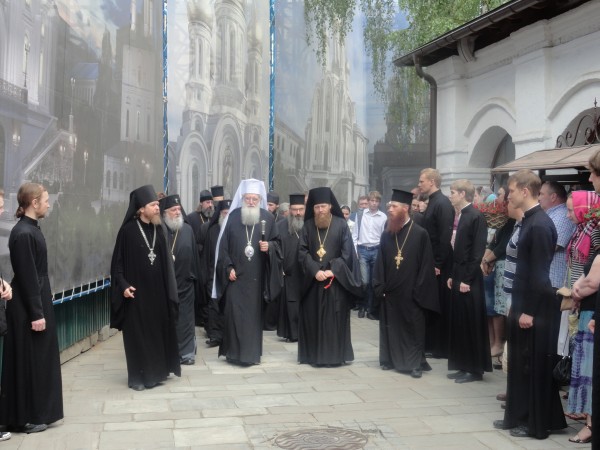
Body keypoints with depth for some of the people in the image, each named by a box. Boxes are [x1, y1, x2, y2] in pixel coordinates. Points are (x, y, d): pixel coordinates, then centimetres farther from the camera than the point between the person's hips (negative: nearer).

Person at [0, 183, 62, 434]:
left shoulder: (31, 229, 9)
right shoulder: (23, 233, -19)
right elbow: (27, 277, -20)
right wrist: (36, 313, -19)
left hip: (38, 302, 9)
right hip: (28, 307, -9)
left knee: (38, 360, 14)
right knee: (29, 361, 0)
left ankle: (36, 412, 24)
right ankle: (25, 417, 11)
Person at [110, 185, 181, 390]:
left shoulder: (158, 230, 7)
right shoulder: (128, 230, -9)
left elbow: (165, 261, 10)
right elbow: (118, 261, -6)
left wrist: (169, 288, 8)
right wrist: (123, 285, -16)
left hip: (157, 290, 5)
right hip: (136, 290, -5)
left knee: (158, 330, 10)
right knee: (138, 333, 1)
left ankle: (156, 371, 23)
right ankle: (138, 377, 11)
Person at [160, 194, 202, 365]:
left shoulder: (187, 229, 6)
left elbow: (194, 255, 8)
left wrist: (195, 278, 7)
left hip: (184, 282, 3)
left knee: (185, 320, 7)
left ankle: (186, 352, 16)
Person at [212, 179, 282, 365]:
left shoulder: (268, 218, 3)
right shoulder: (233, 217, 1)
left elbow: (277, 242, 9)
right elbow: (223, 245, 1)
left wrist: (269, 247, -13)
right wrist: (228, 267, -7)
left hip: (256, 276, 1)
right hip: (235, 274, -1)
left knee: (255, 312, 6)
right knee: (233, 312, -5)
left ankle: (252, 352, 15)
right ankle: (234, 352, 3)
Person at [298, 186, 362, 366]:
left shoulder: (341, 225, -1)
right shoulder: (308, 226, 5)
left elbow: (347, 253, -4)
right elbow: (302, 251, 0)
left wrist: (333, 271, -13)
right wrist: (315, 270, -13)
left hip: (336, 279, -2)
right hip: (313, 279, 2)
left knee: (335, 318, -1)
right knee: (312, 317, 4)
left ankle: (335, 355, 7)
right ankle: (314, 355, 13)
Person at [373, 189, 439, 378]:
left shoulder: (420, 234, -7)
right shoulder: (386, 234, 6)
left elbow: (426, 265, -7)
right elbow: (380, 262, 7)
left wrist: (419, 291, -11)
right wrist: (380, 287, 0)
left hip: (410, 292, -4)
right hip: (390, 292, 4)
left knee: (413, 327, 3)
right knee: (391, 326, 11)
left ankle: (415, 363, 12)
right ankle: (391, 359, 24)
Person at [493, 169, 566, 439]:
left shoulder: (540, 225, -18)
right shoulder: (529, 220, 10)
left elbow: (540, 272, -20)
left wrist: (529, 311, -18)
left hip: (535, 307, -9)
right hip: (522, 303, 9)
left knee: (534, 365, 1)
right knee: (518, 363, 15)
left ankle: (537, 423, 13)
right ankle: (518, 416, 26)